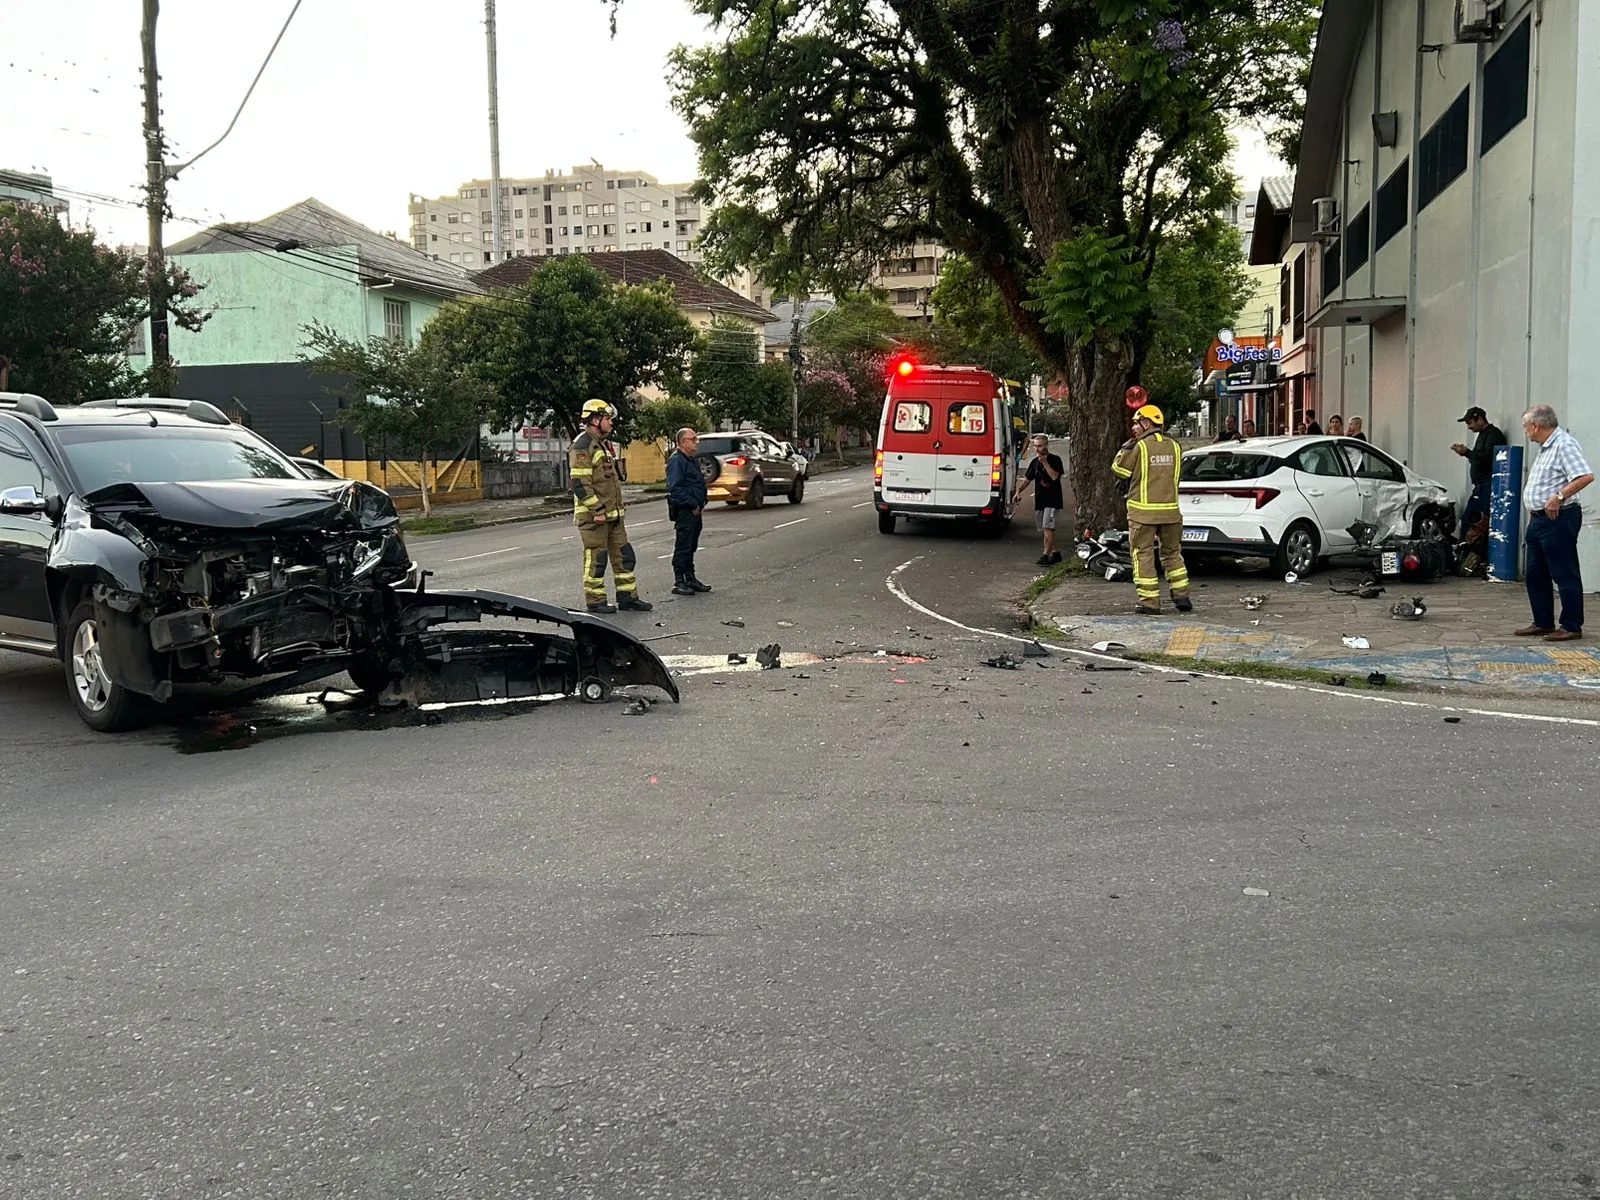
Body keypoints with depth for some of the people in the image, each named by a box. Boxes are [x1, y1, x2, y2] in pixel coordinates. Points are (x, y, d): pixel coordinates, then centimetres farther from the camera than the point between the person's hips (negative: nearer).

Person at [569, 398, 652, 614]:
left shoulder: (601, 444, 18)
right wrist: (597, 510, -21)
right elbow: (580, 483, -20)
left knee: (624, 555, 11)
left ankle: (627, 596, 18)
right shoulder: (582, 446, -14)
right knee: (596, 558, -2)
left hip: (612, 514, 10)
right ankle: (595, 601, 7)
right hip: (593, 515, -10)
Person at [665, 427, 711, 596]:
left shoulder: (693, 460, 18)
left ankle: (690, 578, 23)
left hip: (695, 510, 10)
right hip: (684, 511, -10)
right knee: (683, 546, -6)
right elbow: (675, 488, -21)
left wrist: (702, 503, 14)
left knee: (691, 546, 15)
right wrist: (693, 505, -17)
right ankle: (679, 582, -3)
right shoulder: (676, 461, -14)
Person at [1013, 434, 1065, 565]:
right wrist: (1018, 491, 4)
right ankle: (1055, 553, 22)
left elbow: (1054, 476, -20)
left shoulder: (1055, 460, -5)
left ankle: (1046, 555, -18)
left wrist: (1045, 462, -20)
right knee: (1046, 529, 10)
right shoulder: (1034, 462, 12)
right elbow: (1027, 479, 18)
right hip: (1039, 500, 6)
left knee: (1047, 527, -16)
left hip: (1052, 500, -6)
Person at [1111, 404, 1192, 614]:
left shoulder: (1139, 447, -11)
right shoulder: (1174, 447, 6)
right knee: (1172, 553, 17)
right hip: (1170, 510, 5)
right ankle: (1182, 597, 16)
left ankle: (1149, 602, 1)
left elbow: (1119, 470, -4)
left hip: (1143, 512, -5)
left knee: (1144, 555, 2)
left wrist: (1125, 449, 10)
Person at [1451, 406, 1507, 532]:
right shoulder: (1482, 434, 20)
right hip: (1479, 487, 11)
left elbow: (1487, 459, -22)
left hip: (1488, 487, -11)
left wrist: (1467, 452, -16)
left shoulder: (1493, 434, -10)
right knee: (1467, 519, 11)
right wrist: (1464, 451, 10)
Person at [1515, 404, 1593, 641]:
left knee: (1565, 575, -5)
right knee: (1535, 575, 13)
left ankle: (1571, 627, 0)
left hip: (1558, 518, -11)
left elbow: (1586, 476, -25)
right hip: (1538, 518, 11)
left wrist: (1558, 497, -26)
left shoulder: (1565, 444, -14)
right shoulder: (1545, 447, 17)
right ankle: (1543, 623, 21)